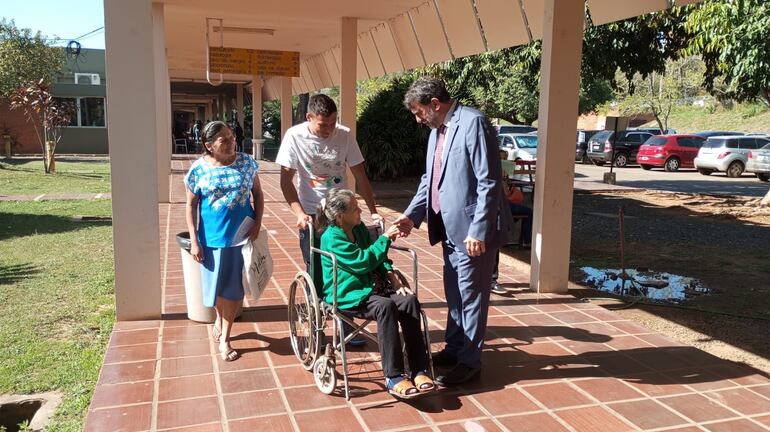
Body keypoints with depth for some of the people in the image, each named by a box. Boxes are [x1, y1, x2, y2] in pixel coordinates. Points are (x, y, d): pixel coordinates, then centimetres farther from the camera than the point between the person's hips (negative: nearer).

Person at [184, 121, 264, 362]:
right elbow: (191, 205, -1)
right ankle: (221, 322, 43)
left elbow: (258, 194, 7)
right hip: (213, 237, -1)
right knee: (218, 286, 12)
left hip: (242, 236, 1)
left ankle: (224, 336, 24)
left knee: (235, 288, 7)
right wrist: (194, 240, -6)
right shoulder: (198, 169, -7)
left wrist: (257, 224, -5)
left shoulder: (246, 163, -3)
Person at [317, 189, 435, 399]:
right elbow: (363, 262, -20)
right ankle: (393, 377, -30)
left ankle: (418, 370, -20)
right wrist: (385, 238, -13)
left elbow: (377, 259, 18)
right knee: (386, 306, -35)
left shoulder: (360, 228, 13)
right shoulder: (332, 237, -12)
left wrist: (393, 278, 1)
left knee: (409, 300, -20)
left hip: (369, 286, 7)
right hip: (346, 294, -7)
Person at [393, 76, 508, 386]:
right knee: (454, 294, 19)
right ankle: (454, 348, 33)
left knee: (471, 296, 3)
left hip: (471, 231, -9)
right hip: (449, 228, 9)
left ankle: (469, 361, 15)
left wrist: (478, 231, -21)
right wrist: (412, 215, 6)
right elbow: (429, 179, 18)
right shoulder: (437, 130, 12)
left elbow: (489, 182, -19)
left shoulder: (473, 123, -15)